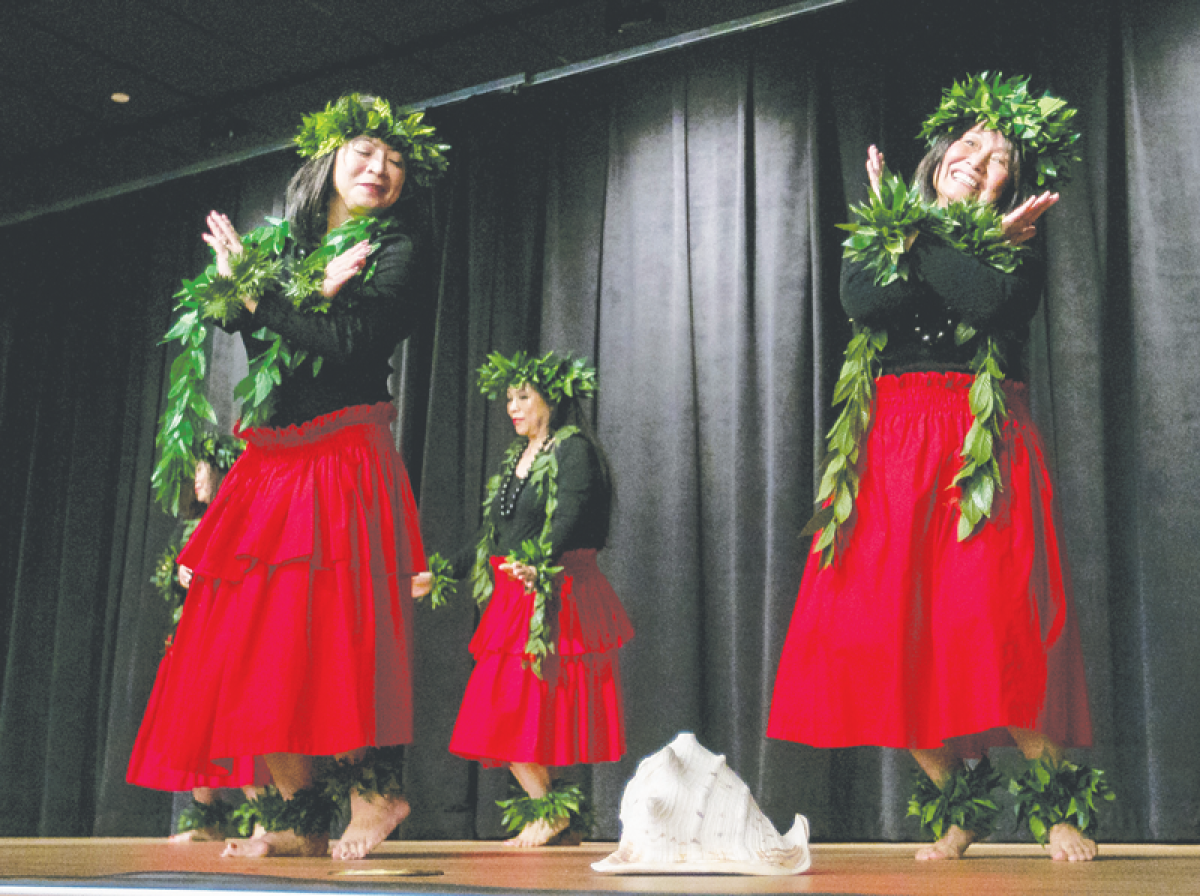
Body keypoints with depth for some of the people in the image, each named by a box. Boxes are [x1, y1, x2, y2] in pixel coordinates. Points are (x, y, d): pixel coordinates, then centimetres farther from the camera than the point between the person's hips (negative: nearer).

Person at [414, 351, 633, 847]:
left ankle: (551, 814, 3)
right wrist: (438, 574, 21)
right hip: (514, 602, 8)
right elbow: (492, 540, 23)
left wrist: (538, 563, -41)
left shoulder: (574, 451, -6)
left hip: (559, 601, -8)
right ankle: (553, 817, 9)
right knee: (505, 718, 2)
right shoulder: (515, 460, 19)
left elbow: (568, 521, -23)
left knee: (536, 714, -9)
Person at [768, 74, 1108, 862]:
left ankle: (1060, 803, 4)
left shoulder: (1019, 253, 10)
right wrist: (965, 251, -1)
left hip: (983, 446, -3)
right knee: (883, 632, -5)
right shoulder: (875, 237, 16)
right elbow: (864, 301, -7)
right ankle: (958, 804, 10)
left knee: (989, 624, -14)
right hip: (890, 451, 3)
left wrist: (922, 237, -2)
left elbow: (988, 303, -13)